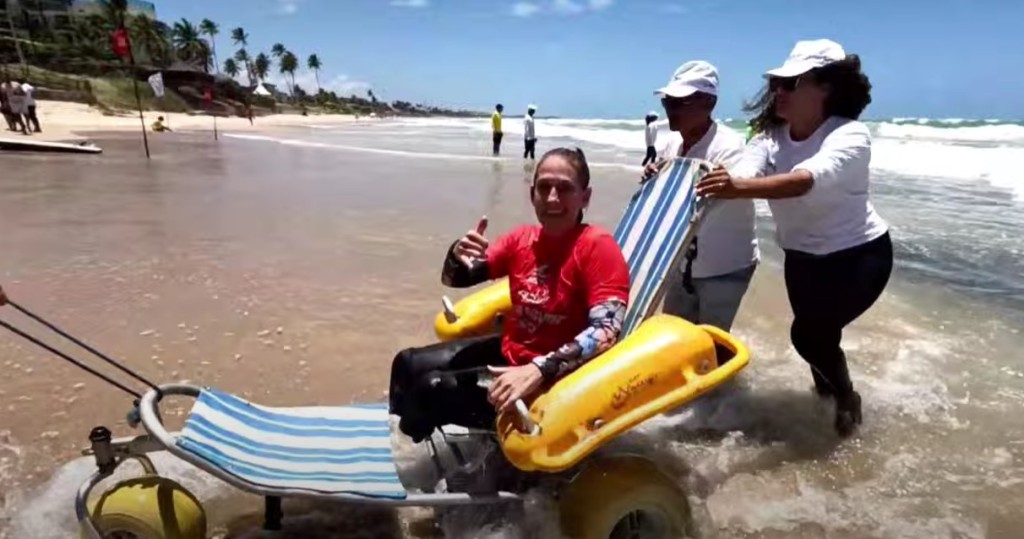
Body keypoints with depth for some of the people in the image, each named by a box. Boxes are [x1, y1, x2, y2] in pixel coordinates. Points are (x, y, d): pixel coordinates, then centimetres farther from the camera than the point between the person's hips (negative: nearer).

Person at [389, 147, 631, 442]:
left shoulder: (598, 246, -19)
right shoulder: (521, 238, -1)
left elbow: (605, 332, -29)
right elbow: (454, 280, 6)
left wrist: (538, 370, -38)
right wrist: (457, 256, -19)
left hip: (552, 378, -6)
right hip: (507, 351, 7)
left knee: (433, 388, -18)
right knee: (408, 363, 1)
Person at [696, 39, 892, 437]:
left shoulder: (850, 136, -25)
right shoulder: (769, 136, -7)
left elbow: (805, 181, -46)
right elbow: (740, 178, -25)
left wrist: (740, 188, -62)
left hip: (859, 255, -6)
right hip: (802, 257, 6)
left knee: (808, 334, -8)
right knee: (817, 334, 15)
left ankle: (847, 399, 21)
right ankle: (830, 393, 45)